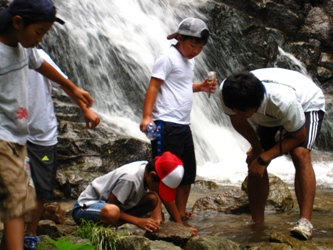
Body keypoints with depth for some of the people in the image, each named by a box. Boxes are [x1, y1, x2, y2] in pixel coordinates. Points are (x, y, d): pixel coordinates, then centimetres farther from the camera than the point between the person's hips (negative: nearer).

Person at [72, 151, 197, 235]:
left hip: (106, 203, 9)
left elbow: (167, 198, 5)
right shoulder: (130, 178, -32)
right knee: (111, 212, -43)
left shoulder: (149, 169, -8)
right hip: (86, 206, -8)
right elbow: (110, 206, -24)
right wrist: (138, 221, -24)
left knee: (153, 199, -6)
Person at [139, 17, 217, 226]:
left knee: (188, 173, 15)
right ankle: (175, 219, -2)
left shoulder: (189, 60, 17)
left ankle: (181, 213, 26)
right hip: (167, 125, -10)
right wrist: (147, 116, -24)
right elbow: (153, 87, -16)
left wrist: (201, 87, 9)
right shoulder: (168, 58, -10)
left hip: (183, 125, 10)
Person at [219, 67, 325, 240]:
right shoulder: (227, 92, -32)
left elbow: (298, 136, -27)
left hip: (307, 104, -5)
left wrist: (263, 158, -28)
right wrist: (257, 148, -13)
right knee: (254, 163, -4)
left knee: (301, 154, -29)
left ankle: (305, 222, -32)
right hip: (271, 116, 6)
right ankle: (257, 223, 7)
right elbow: (237, 121, -9)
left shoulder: (283, 99, -45)